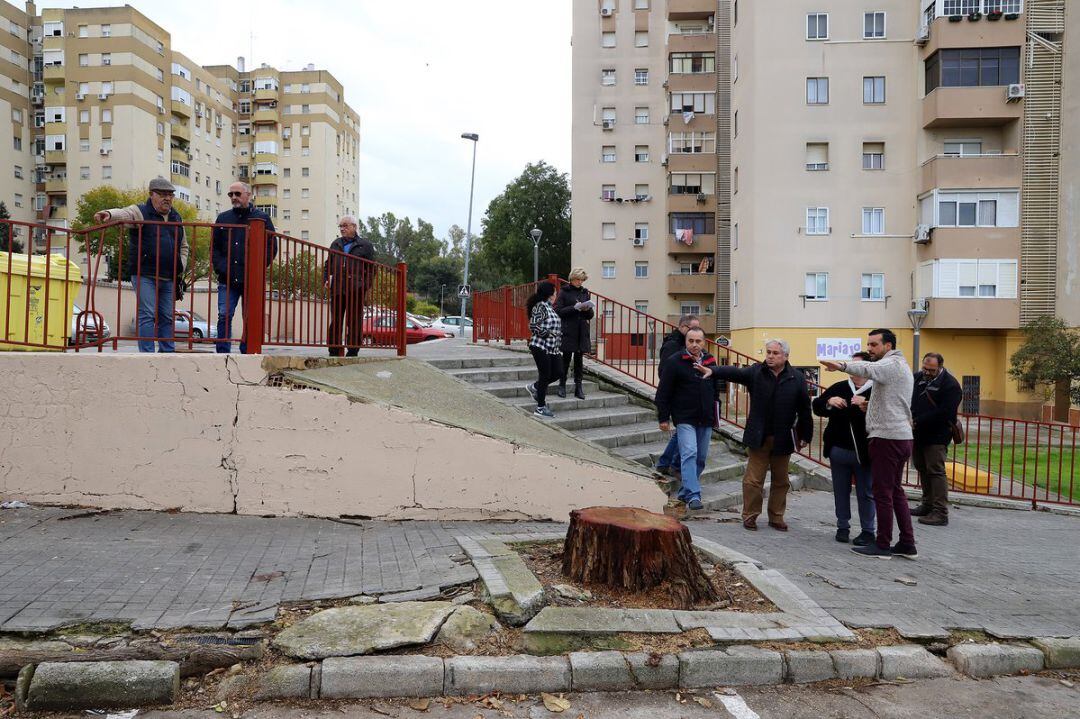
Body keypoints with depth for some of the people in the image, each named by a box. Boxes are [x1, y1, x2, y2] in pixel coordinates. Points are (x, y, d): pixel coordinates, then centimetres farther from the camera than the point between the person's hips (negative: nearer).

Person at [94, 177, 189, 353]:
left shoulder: (176, 218, 18)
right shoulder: (140, 212, 1)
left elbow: (184, 247, 27)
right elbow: (124, 213, -21)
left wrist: (181, 268, 13)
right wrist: (109, 214, -43)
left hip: (169, 278, 6)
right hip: (145, 275, -5)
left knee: (167, 317, 9)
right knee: (147, 315, -9)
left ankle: (168, 353, 16)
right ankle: (147, 354, -6)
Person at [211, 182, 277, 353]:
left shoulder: (262, 218, 5)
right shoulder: (223, 218, 14)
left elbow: (271, 248, 2)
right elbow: (214, 247, 16)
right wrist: (220, 268, 0)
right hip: (227, 281, 2)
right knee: (224, 316, -5)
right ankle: (223, 353, -1)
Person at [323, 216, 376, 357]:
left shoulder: (365, 244, 8)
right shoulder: (335, 244, 20)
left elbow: (371, 267, 4)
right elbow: (328, 264, 23)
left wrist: (367, 284, -7)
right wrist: (325, 278, 6)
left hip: (356, 289, -3)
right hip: (337, 288, 4)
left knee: (355, 321, -1)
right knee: (335, 320, 4)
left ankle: (353, 350, 5)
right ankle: (334, 351, 9)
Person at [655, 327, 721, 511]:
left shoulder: (710, 361, 9)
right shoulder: (674, 362, -8)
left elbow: (716, 389, 22)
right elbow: (663, 392, -7)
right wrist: (663, 418, -8)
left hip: (705, 420, 6)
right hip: (684, 418, -6)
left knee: (701, 458, 9)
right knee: (689, 454, -18)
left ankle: (685, 491, 24)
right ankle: (693, 495, -20)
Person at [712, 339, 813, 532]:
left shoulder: (797, 378, -3)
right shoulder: (755, 372, -2)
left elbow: (804, 410, 0)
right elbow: (734, 372, -18)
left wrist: (805, 436, 1)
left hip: (783, 438, 1)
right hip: (759, 437, -1)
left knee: (781, 481, 13)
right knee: (753, 479, 3)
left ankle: (776, 517, 27)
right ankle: (750, 516, 16)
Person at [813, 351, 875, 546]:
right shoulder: (839, 388, 4)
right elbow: (816, 406, 2)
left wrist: (866, 407, -32)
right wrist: (829, 402, -17)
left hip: (863, 452, -4)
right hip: (838, 450, 4)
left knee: (865, 493, 8)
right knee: (841, 491, 14)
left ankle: (868, 531, 18)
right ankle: (843, 526, 26)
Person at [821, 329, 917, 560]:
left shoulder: (891, 364, -11)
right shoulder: (900, 366, 22)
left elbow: (868, 369, -35)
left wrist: (842, 366, -50)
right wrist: (867, 401, 16)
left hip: (887, 437, -10)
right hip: (901, 436, 10)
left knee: (883, 493, -4)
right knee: (896, 491, 15)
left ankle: (883, 546, 1)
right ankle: (907, 544, 18)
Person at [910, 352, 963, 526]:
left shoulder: (950, 385, -13)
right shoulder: (917, 377, 7)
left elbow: (944, 413, -20)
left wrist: (917, 421, -20)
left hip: (936, 437, -7)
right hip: (917, 434, 7)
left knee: (936, 471, -8)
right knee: (922, 469, 15)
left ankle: (941, 513, -5)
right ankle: (927, 505, 28)